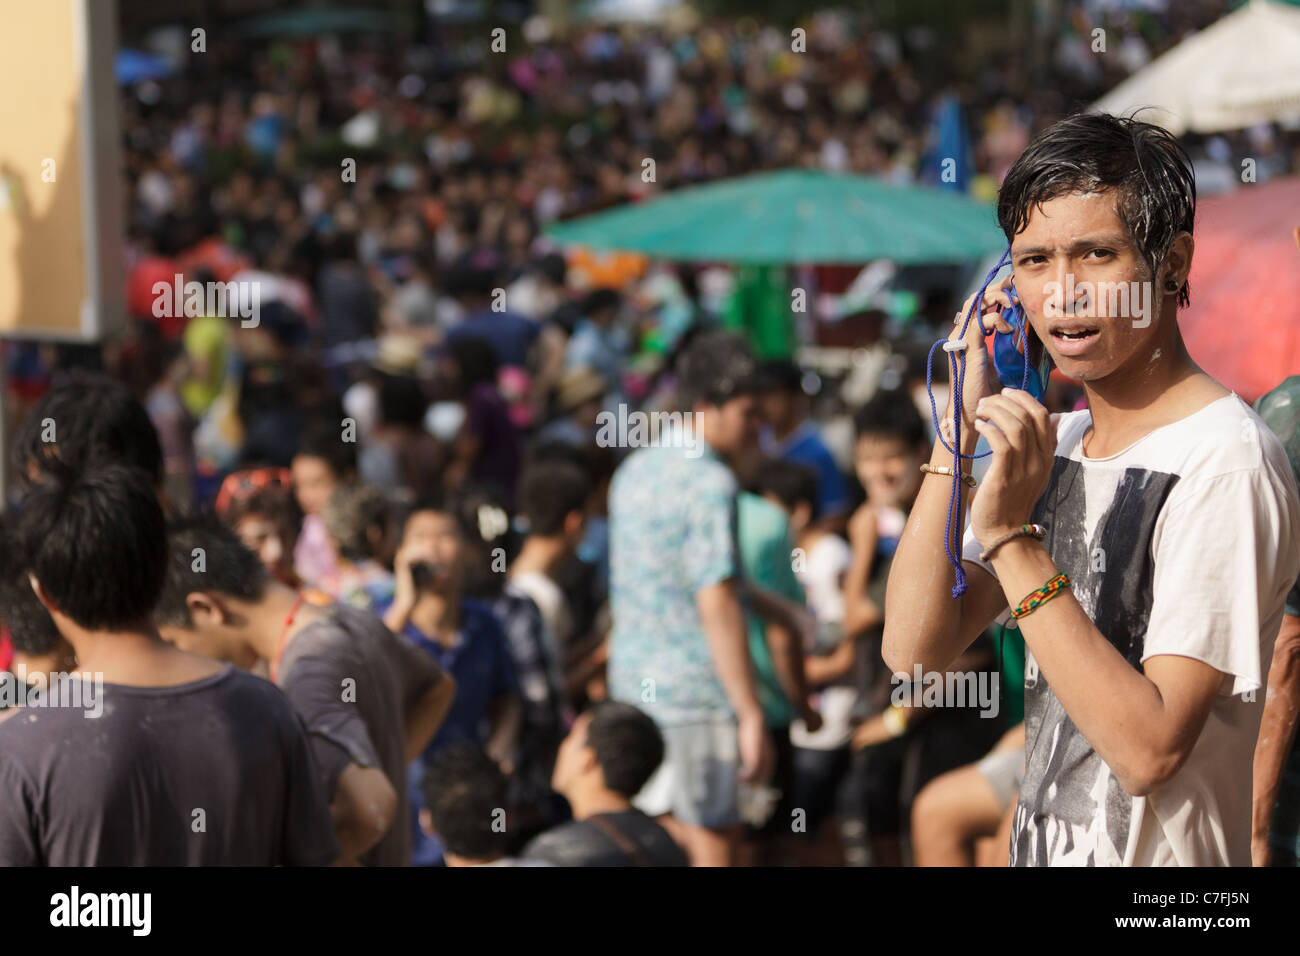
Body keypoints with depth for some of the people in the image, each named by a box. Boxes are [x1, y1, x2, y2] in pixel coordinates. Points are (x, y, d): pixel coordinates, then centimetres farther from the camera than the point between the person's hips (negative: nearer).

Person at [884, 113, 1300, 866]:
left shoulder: (1227, 462, -19)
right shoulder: (1057, 444, 7)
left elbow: (1149, 752, -24)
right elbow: (914, 652, -2)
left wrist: (1012, 540, -24)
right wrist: (959, 428, -6)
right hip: (1040, 847, 8)